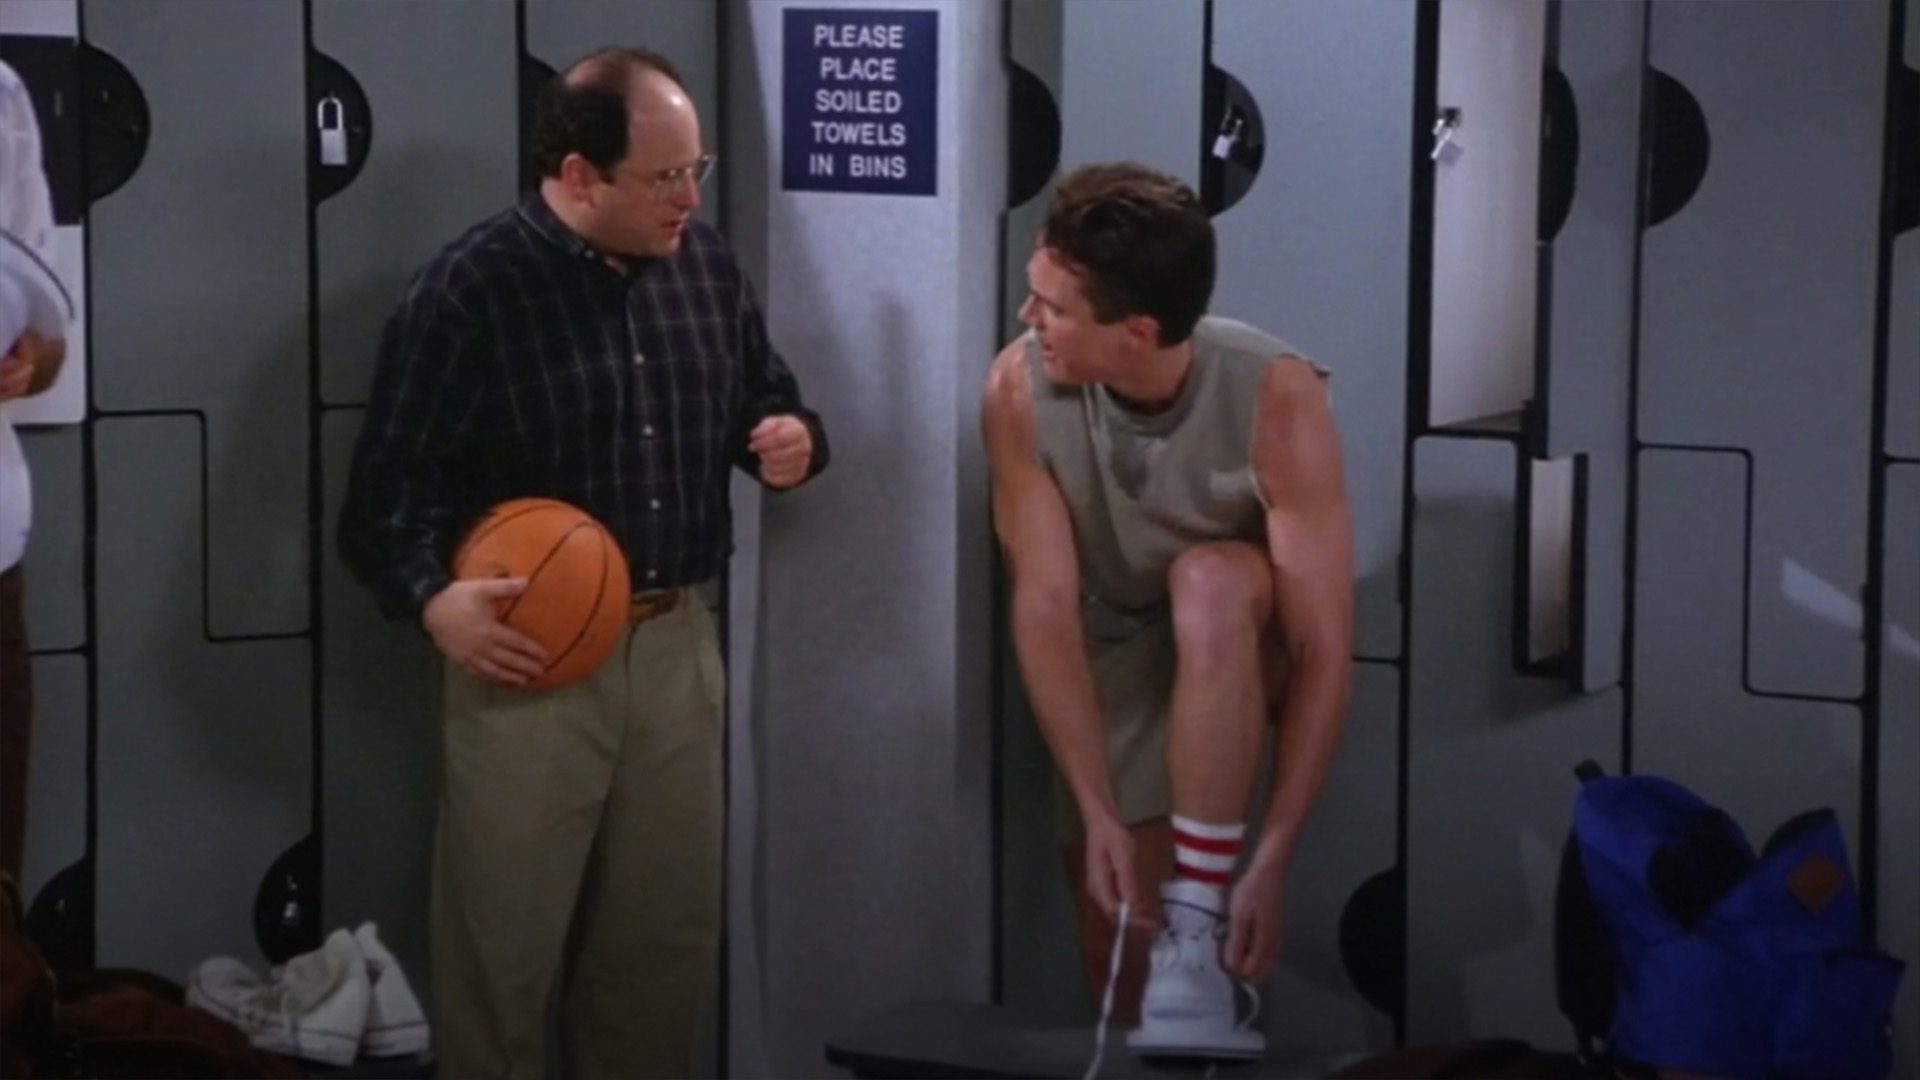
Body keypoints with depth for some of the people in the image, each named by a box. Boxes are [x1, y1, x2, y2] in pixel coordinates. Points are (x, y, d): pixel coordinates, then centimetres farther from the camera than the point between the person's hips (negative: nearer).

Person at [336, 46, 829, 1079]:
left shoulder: (706, 264, 5)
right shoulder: (470, 288, -13)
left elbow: (766, 396, 19)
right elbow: (391, 479, -13)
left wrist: (794, 440, -5)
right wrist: (431, 597, -30)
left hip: (676, 645, 5)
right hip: (530, 657, -5)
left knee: (666, 941, 14)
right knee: (503, 947, 2)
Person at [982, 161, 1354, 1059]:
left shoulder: (1276, 397, -33)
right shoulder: (1020, 390, -25)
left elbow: (1324, 651, -32)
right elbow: (1046, 610, -24)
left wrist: (1271, 862, -37)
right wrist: (1100, 815, -31)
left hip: (1243, 646, -3)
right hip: (1120, 657, 3)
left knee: (1207, 580, -37)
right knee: (1116, 942, -5)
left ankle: (1197, 934, -35)